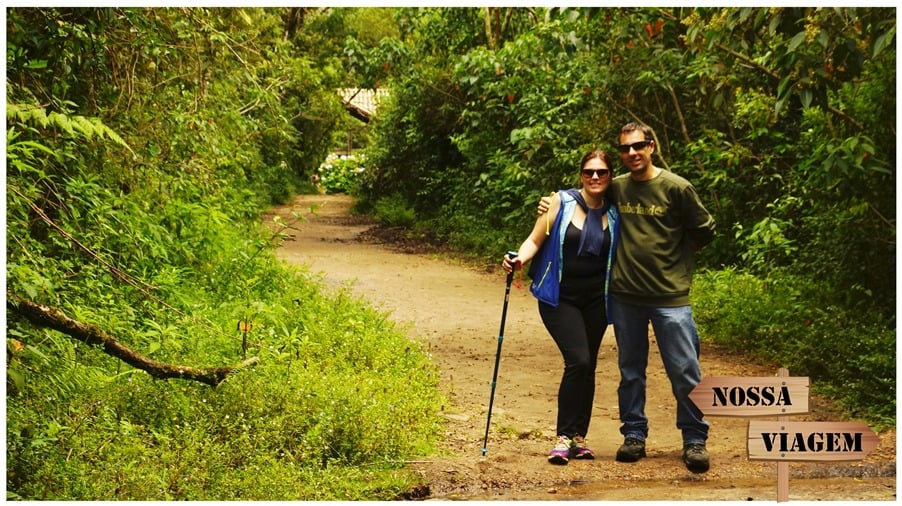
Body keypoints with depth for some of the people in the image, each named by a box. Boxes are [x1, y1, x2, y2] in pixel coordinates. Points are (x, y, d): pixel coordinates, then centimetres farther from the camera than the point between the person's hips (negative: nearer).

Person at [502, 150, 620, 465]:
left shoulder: (613, 213, 5)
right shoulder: (562, 203, -4)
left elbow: (620, 257, 14)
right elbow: (535, 241, -4)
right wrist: (520, 259, -23)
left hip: (596, 299, 4)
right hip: (559, 298, -4)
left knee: (588, 367, 5)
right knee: (578, 361, -16)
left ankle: (578, 438, 16)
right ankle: (563, 438, -9)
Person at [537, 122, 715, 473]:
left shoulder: (675, 188, -6)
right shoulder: (616, 188, 4)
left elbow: (705, 231, 3)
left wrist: (673, 257, 8)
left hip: (669, 296, -4)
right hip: (625, 295, 4)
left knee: (685, 371, -2)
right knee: (631, 370, 12)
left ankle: (695, 440, 9)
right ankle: (634, 436, 23)